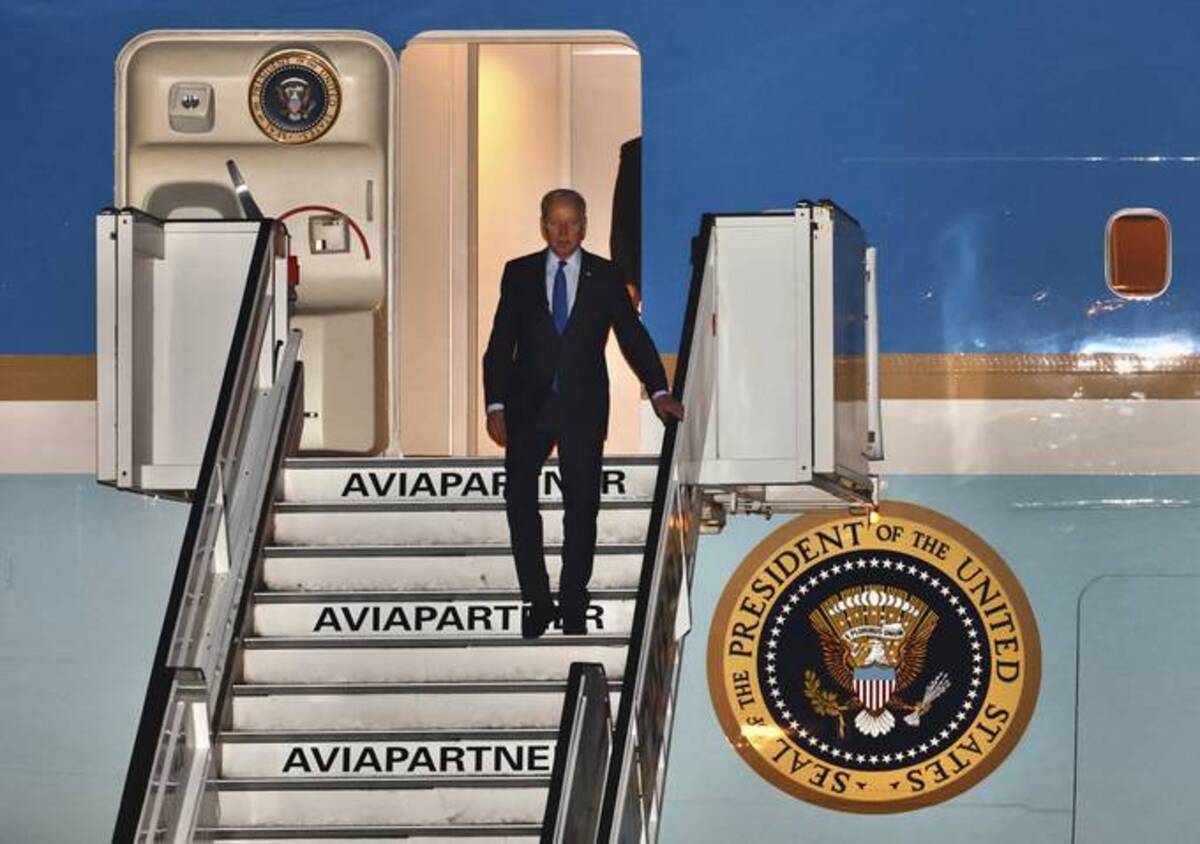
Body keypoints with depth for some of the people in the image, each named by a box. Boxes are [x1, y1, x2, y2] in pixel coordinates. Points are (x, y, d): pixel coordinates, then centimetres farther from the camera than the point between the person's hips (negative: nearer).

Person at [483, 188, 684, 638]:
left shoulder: (606, 277, 4)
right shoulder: (519, 274, 5)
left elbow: (632, 335, 3)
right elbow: (500, 344, 4)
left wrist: (659, 391, -9)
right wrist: (496, 405, -4)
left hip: (583, 407, 0)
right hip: (529, 406, 0)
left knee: (582, 504, 2)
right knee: (519, 499, -5)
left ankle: (573, 604, 10)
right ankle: (537, 600, 5)